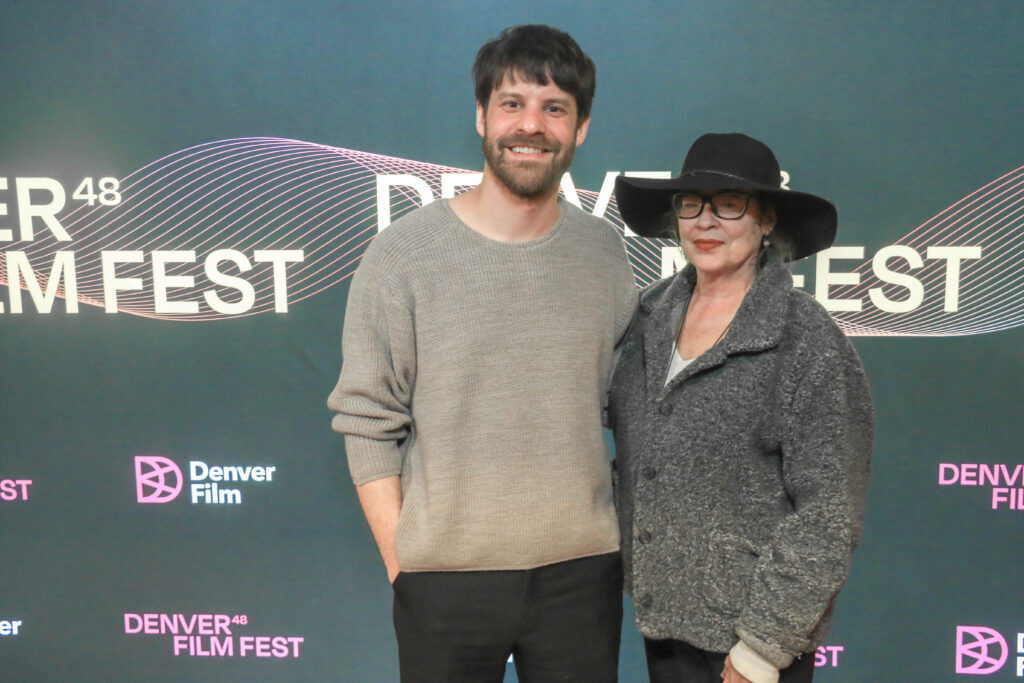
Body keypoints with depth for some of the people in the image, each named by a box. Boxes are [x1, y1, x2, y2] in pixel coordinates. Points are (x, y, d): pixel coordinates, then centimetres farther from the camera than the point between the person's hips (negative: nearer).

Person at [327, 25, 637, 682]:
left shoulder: (606, 252, 2)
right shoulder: (404, 253, -7)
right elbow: (368, 425, -6)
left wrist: (625, 540, 6)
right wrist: (403, 569, -7)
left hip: (582, 570, 3)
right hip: (445, 578, -2)